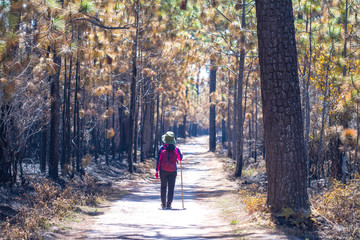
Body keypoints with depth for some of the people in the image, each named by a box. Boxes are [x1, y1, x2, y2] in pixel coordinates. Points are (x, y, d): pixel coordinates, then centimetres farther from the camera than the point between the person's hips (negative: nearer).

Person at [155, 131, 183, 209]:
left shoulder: (162, 148, -4)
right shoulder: (176, 149, -2)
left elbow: (158, 160, -4)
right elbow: (180, 158, 11)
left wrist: (157, 171, 0)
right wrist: (179, 153, 32)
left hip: (163, 171, 1)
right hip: (173, 171, 0)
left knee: (163, 187, 15)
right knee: (171, 188, 1)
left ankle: (163, 204, 19)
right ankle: (168, 204, -8)